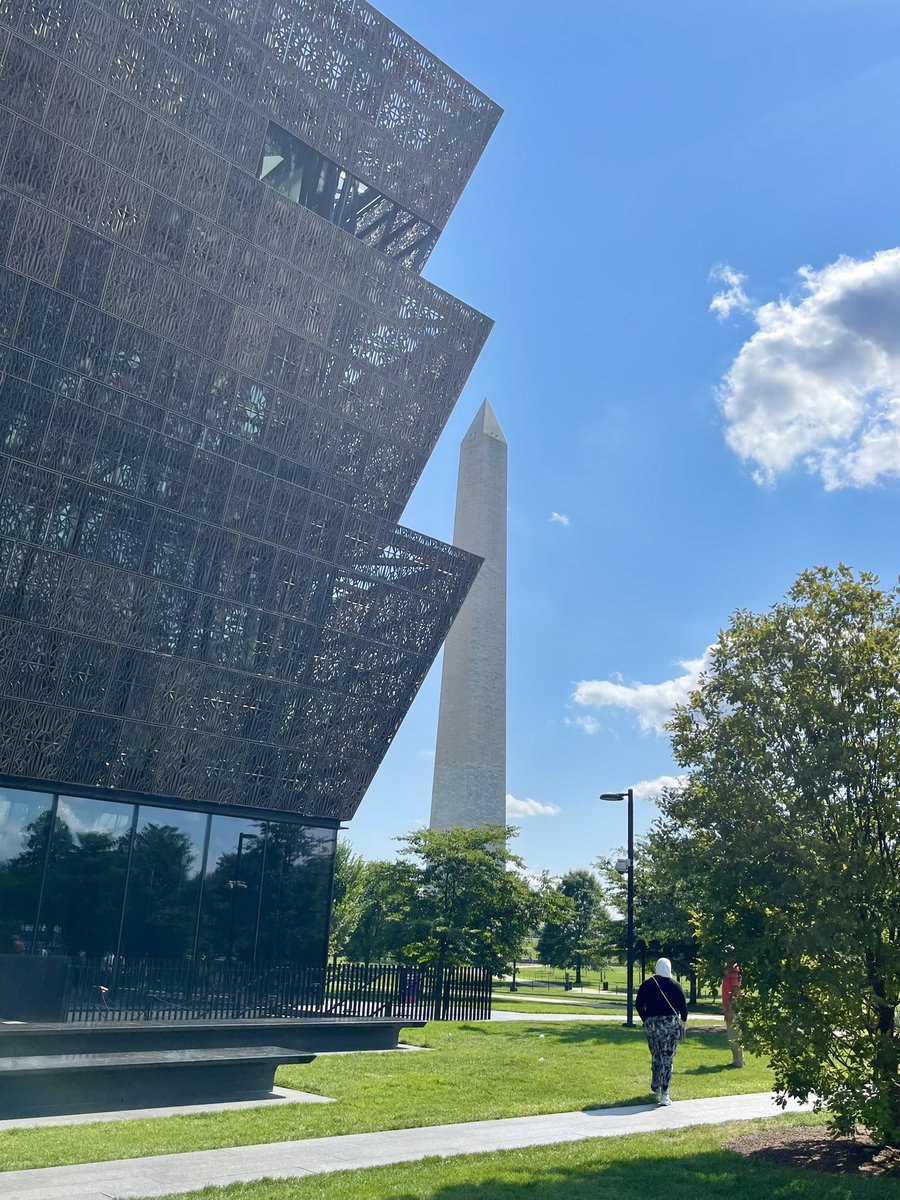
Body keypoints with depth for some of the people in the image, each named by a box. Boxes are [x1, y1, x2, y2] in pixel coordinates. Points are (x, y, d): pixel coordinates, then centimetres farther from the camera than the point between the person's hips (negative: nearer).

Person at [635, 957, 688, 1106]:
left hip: (651, 1023, 2)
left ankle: (655, 1086, 34)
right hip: (671, 1024, -2)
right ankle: (664, 1095, -3)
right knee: (667, 1058, 1)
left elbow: (638, 1004, 2)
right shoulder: (675, 986, -4)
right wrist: (683, 1020, 18)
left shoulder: (647, 984, 1)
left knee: (655, 1056, 19)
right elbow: (683, 1006, -1)